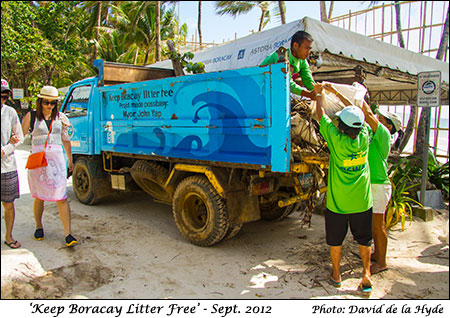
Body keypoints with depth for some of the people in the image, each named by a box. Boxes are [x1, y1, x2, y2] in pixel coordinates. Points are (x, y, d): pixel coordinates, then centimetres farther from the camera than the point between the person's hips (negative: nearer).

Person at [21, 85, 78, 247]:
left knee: (61, 197, -6)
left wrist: (70, 160, 20)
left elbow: (65, 140, 16)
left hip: (57, 159, 1)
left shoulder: (60, 117, 8)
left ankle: (68, 233, -5)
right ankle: (39, 226, 34)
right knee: (39, 197, 12)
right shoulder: (31, 117, 3)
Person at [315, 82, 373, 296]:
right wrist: (335, 92, 15)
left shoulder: (337, 141, -19)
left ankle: (336, 276, 29)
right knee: (364, 240, 21)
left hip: (337, 202, -3)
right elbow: (355, 113, 7)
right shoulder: (363, 139, -9)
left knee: (335, 240, 15)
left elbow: (321, 115, -6)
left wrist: (319, 93, 11)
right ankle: (366, 273, 20)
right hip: (362, 201, 3)